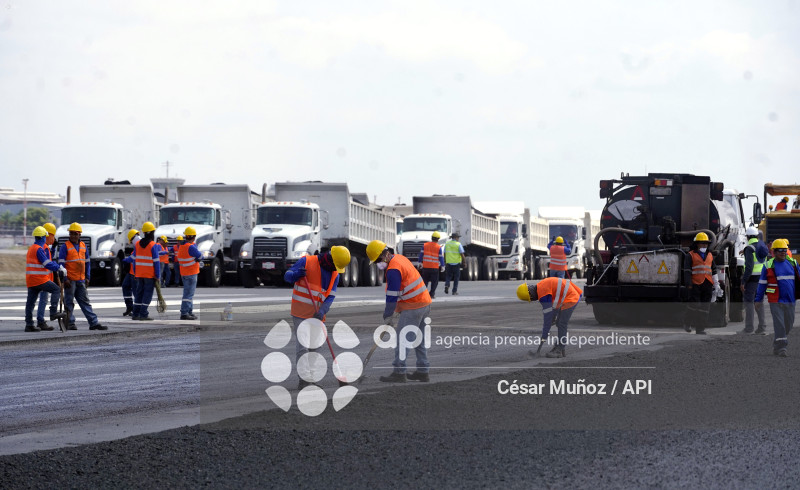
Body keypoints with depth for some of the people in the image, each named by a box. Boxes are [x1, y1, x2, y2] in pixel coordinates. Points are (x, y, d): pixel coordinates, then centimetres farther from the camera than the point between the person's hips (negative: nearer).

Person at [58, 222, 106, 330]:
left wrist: (87, 277, 11)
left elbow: (87, 263, 18)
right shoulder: (65, 247, -5)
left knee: (85, 301, 6)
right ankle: (70, 324, 5)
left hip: (81, 281, 6)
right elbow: (61, 263, -9)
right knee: (69, 303, 0)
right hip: (70, 280, -6)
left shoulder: (83, 246, 13)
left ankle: (93, 323, 4)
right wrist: (65, 279, -16)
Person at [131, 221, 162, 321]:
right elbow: (156, 261, -12)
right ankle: (143, 314, -7)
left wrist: (135, 273, 17)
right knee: (147, 294, -2)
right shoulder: (153, 246, -12)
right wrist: (157, 275, -7)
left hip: (139, 274, 5)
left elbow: (134, 260, 9)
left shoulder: (137, 244, 5)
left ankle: (135, 314, 11)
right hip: (150, 274, -5)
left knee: (139, 293, 12)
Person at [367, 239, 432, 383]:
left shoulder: (393, 270, -19)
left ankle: (399, 372, -5)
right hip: (424, 302, 10)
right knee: (418, 339, 16)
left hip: (413, 307, -10)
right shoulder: (400, 259, 13)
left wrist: (387, 317, -7)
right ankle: (423, 371, 20)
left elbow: (392, 296, -16)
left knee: (402, 338, -6)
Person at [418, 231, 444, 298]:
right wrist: (442, 266, 5)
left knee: (425, 281, 14)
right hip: (435, 267, -3)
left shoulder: (425, 245, 2)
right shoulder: (438, 247, -5)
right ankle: (432, 294, 0)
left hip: (425, 267, 3)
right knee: (434, 282, 5)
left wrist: (420, 263, 13)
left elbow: (421, 254, 4)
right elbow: (441, 257, -3)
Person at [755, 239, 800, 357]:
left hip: (790, 301, 4)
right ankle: (781, 348, -10)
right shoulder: (768, 266, 0)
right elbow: (762, 284, 6)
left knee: (788, 325, 9)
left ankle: (776, 346, 26)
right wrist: (758, 299, 6)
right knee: (779, 324, -11)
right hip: (776, 301, -4)